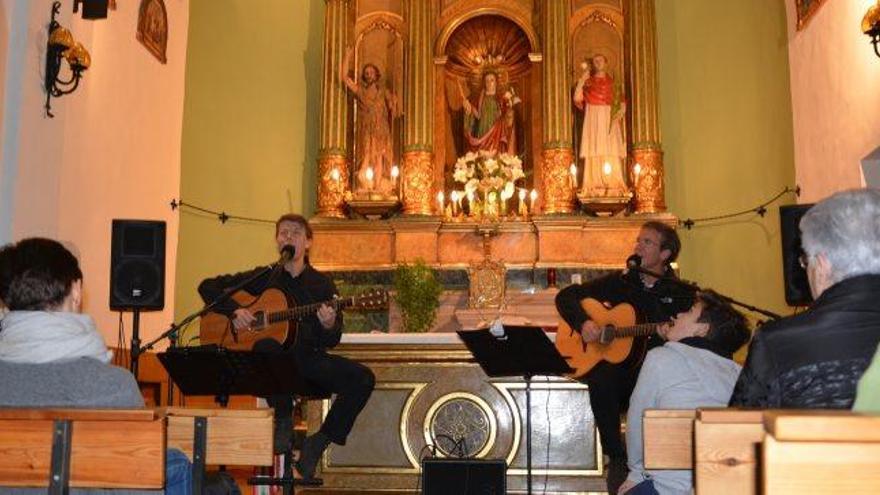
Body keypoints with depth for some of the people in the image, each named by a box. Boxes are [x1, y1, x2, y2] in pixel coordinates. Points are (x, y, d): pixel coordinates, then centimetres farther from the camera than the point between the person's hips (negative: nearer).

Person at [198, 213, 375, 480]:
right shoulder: (263, 278, 11)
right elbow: (208, 286, 11)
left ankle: (319, 441, -8)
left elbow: (332, 341, 4)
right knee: (266, 346, -37)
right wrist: (234, 311, -5)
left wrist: (329, 326, -20)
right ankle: (282, 420, -17)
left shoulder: (322, 284, 10)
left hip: (309, 360, 2)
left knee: (363, 378, -22)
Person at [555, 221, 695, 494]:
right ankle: (616, 459, -18)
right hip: (617, 368, 1)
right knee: (602, 379, -33)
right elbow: (566, 296, 14)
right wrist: (583, 322, -4)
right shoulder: (619, 282, 13)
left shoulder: (681, 294, 9)